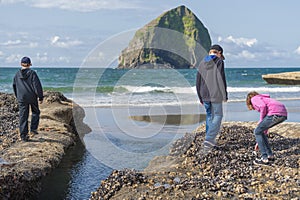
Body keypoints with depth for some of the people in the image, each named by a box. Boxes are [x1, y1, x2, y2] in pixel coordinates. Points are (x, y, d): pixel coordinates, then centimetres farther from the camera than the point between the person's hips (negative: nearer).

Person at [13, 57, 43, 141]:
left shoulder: (17, 74, 3)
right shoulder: (32, 73, -9)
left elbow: (14, 86, 15)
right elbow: (37, 86, -11)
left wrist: (17, 97, 27)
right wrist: (40, 97, -5)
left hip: (21, 98, 3)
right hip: (32, 97, -3)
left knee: (23, 116, 5)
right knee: (35, 112, 21)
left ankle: (23, 135, 5)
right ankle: (33, 129, 11)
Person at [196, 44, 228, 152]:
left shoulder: (202, 62, 11)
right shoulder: (219, 62, -5)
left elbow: (198, 81, 13)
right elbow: (221, 79, -11)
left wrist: (200, 97, 20)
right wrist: (225, 95, -3)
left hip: (204, 95, 6)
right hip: (215, 95, -6)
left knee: (209, 116, 17)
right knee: (217, 116, 1)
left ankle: (210, 140, 19)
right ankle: (208, 140, -11)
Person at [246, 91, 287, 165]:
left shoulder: (254, 99, 16)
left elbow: (263, 106, -9)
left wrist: (261, 121, 4)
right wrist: (259, 141, 43)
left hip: (275, 113, -8)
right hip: (283, 114, 8)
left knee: (257, 132, 8)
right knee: (260, 131, 23)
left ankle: (264, 159, 4)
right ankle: (270, 156, 25)